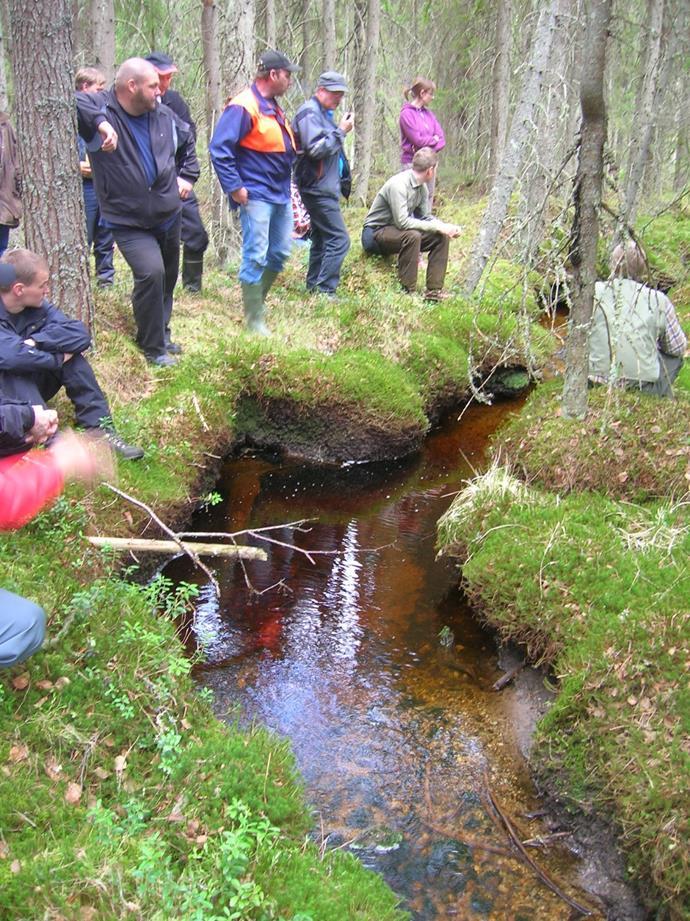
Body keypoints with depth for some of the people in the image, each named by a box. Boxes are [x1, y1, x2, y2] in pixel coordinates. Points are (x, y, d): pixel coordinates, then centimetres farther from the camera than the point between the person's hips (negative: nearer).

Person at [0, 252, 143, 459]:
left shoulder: (38, 306, -6)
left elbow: (80, 334, -17)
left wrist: (36, 341, -29)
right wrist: (57, 358, -27)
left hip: (34, 383, 6)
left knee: (71, 353, -16)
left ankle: (100, 429, -21)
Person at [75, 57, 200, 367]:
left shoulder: (162, 114, 1)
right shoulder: (102, 108, -17)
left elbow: (187, 141, 20)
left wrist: (187, 176, 11)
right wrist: (100, 122, -45)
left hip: (169, 216, 6)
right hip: (129, 223, -6)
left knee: (167, 278, 18)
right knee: (151, 273, -23)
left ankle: (161, 334, 40)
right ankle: (152, 346, -5)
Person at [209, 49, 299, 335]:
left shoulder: (273, 107, 16)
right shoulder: (243, 107, -14)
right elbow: (219, 148, -20)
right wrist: (234, 188, -21)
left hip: (280, 195, 9)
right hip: (256, 195, -9)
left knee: (279, 253, 14)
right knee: (256, 257, -6)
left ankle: (257, 301, 31)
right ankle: (254, 321, 1)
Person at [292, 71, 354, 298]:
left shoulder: (323, 113, 19)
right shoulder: (310, 113, -12)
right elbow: (316, 149, -23)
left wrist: (340, 130, 8)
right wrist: (341, 131, -17)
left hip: (323, 187, 11)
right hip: (317, 187, -11)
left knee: (321, 238, 14)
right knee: (339, 239, -14)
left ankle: (313, 287, 21)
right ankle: (324, 291, -12)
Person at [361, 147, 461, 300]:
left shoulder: (422, 187, 1)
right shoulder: (398, 185, -25)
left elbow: (425, 217, 9)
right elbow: (402, 222, -31)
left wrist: (446, 227, -9)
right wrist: (437, 227, -27)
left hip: (397, 230, 8)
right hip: (376, 232, -8)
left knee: (442, 237, -5)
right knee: (412, 235, -36)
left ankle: (434, 291, -5)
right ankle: (407, 292, -27)